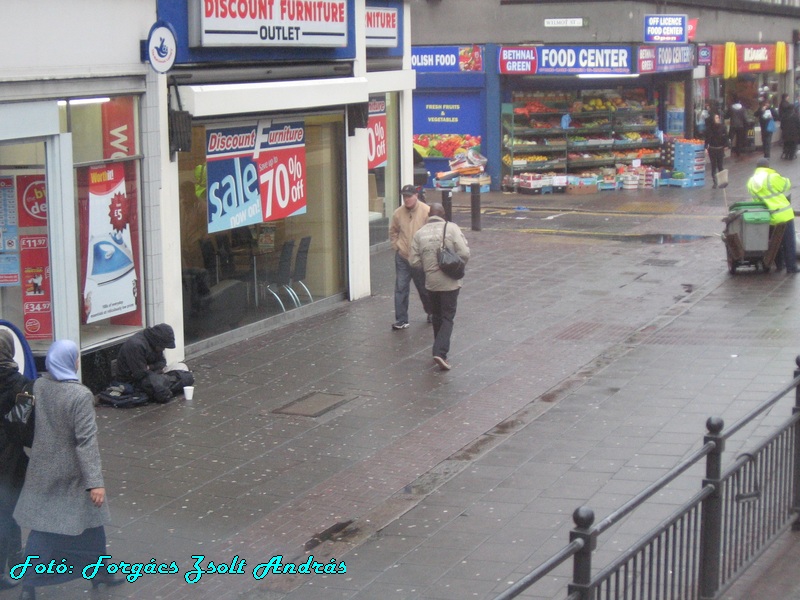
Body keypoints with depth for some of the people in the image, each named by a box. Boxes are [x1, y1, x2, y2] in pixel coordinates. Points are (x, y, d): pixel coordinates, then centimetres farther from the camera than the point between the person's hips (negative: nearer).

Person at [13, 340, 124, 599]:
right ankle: (99, 571, 32)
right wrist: (95, 481, -23)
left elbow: (39, 423, 7)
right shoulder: (80, 395, -22)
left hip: (44, 469, 5)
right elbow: (86, 441, -24)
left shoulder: (39, 386, -6)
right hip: (72, 473, -5)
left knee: (41, 527, 10)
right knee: (90, 520, 16)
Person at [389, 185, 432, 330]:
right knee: (400, 288, -2)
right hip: (402, 258, 2)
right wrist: (396, 246, 6)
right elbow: (393, 231, 17)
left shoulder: (427, 212, -12)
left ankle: (431, 313, 38)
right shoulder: (398, 213, -1)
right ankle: (401, 320, 4)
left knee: (424, 288, 13)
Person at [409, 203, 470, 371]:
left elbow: (414, 260, -2)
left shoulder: (420, 233, 0)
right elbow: (464, 253, -16)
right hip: (450, 282, -3)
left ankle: (439, 350, 28)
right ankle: (440, 352, -13)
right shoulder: (451, 228, -9)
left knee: (437, 316, 19)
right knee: (447, 318, 1)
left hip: (431, 281, 3)